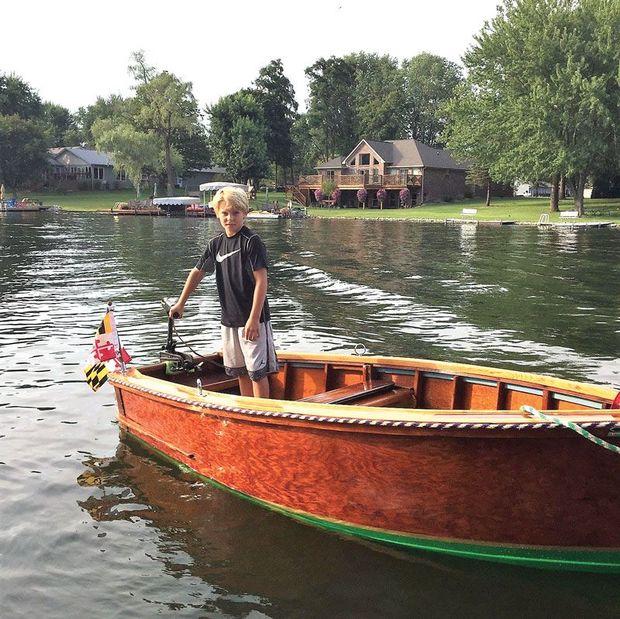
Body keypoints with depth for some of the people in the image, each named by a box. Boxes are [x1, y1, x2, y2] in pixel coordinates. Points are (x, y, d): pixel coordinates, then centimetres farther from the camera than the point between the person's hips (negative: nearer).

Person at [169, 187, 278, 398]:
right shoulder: (216, 243, 8)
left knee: (257, 370, -4)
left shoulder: (251, 241, -12)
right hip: (229, 318, 7)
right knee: (240, 370, 15)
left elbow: (261, 281, -16)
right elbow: (197, 272, 20)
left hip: (253, 319, -7)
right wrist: (181, 303, 22)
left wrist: (254, 319, -20)